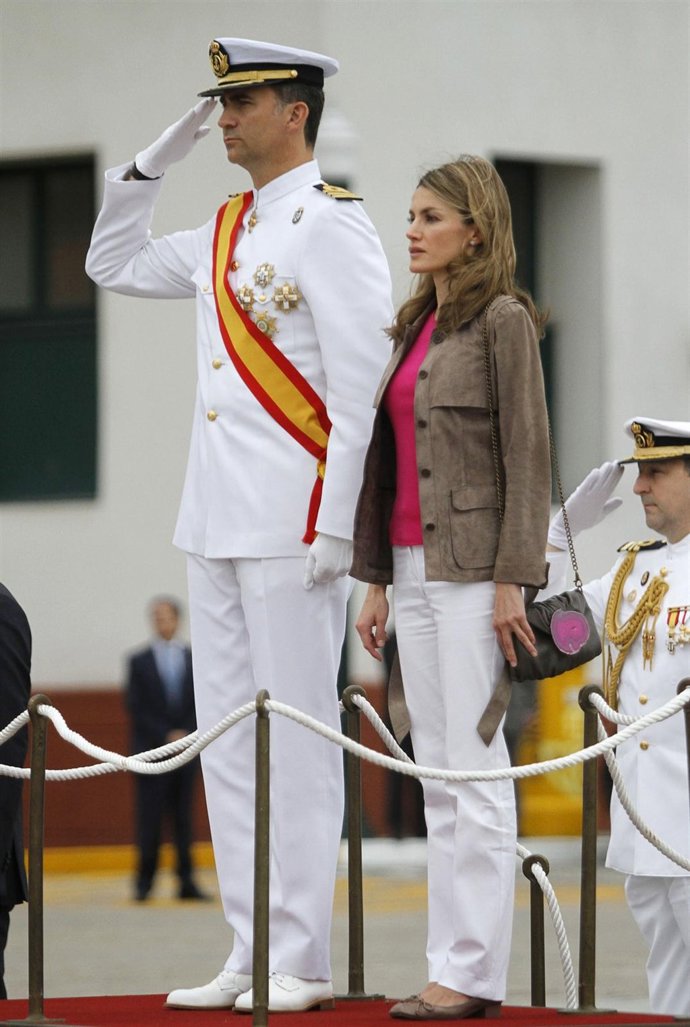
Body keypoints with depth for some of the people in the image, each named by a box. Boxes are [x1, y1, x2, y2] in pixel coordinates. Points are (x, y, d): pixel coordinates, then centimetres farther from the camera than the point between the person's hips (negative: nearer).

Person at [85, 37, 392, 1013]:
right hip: (215, 526, 8)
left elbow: (361, 391, -14)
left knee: (297, 737, -5)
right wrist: (158, 156, 18)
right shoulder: (224, 232, 16)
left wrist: (334, 529, -19)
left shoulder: (332, 225, -9)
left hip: (292, 524, -8)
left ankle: (303, 961, -1)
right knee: (226, 739, 8)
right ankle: (251, 954, 12)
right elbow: (114, 264, 30)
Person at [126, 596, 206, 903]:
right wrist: (166, 737, -9)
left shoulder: (195, 659, 10)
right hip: (151, 751, -2)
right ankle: (144, 881, 0)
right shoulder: (139, 662, 5)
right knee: (150, 818, -4)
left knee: (184, 817, 1)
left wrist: (187, 736, -6)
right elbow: (137, 709, 0)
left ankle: (186, 881, 1)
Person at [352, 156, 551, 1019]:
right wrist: (374, 577, 14)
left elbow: (528, 455, -11)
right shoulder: (413, 327, 16)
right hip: (413, 564, 8)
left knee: (475, 766, -7)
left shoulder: (504, 320, -7)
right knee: (435, 772, 7)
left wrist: (513, 582, -16)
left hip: (473, 566, -8)